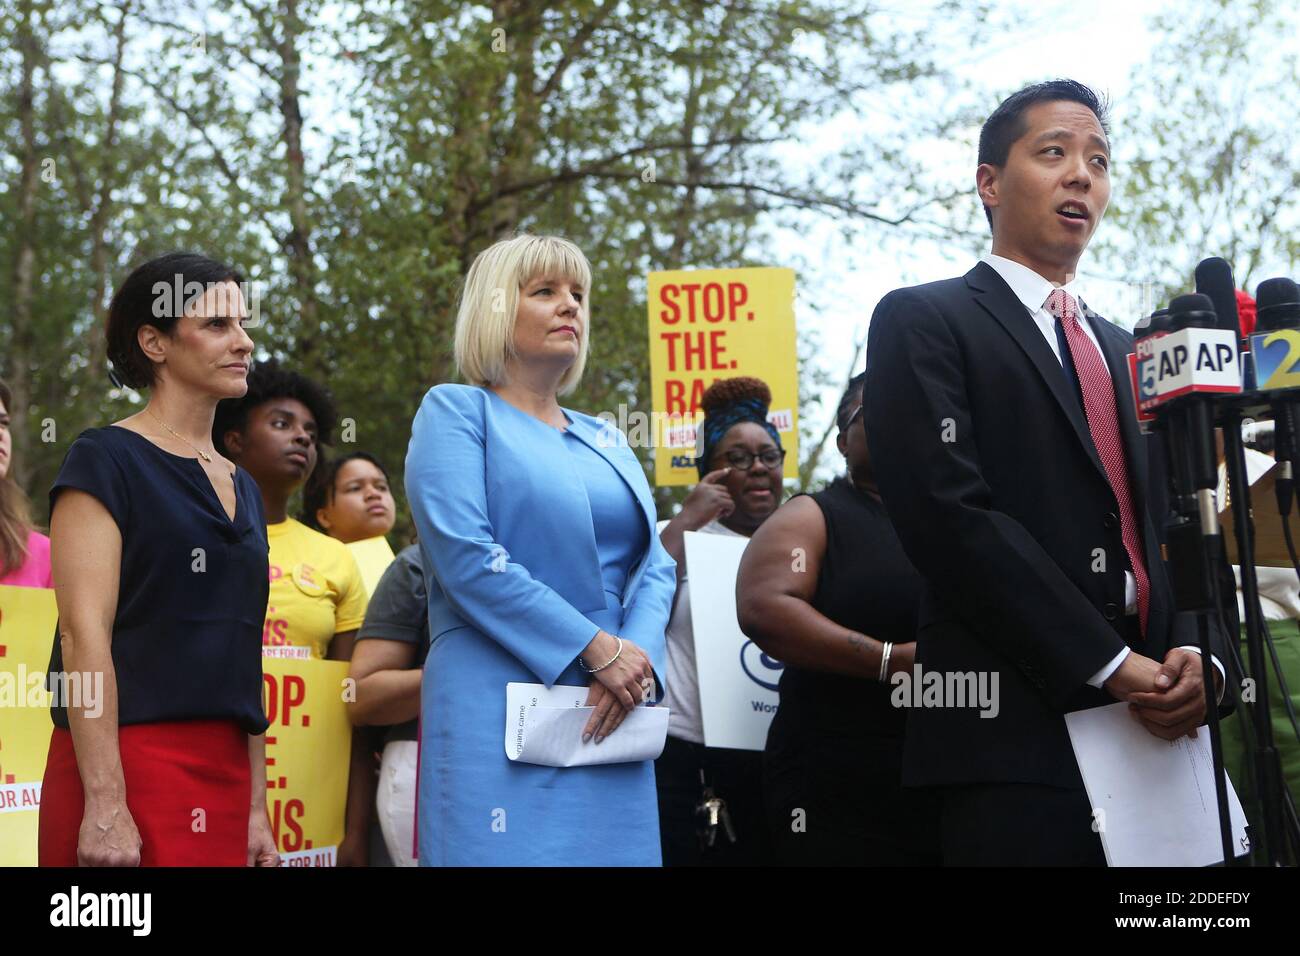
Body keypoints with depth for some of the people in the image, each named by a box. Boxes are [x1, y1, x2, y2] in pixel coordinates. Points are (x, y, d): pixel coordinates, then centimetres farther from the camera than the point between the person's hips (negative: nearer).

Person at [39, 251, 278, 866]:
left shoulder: (241, 488, 17)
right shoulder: (105, 459, -4)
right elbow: (84, 633, -13)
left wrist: (256, 809, 14)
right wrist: (105, 804, -20)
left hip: (225, 770, 7)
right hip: (129, 762, -6)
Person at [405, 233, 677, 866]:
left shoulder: (606, 440, 20)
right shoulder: (456, 411, 2)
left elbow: (654, 563, 11)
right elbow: (466, 556, -11)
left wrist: (637, 657, -10)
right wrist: (597, 648, -14)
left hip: (608, 715, 6)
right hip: (500, 712, -5)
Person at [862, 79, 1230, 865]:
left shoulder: (1126, 353, 22)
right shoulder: (923, 322, 1)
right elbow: (951, 515, -12)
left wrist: (1196, 652, -5)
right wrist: (1109, 667, -15)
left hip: (1156, 728, 6)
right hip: (1016, 738, -6)